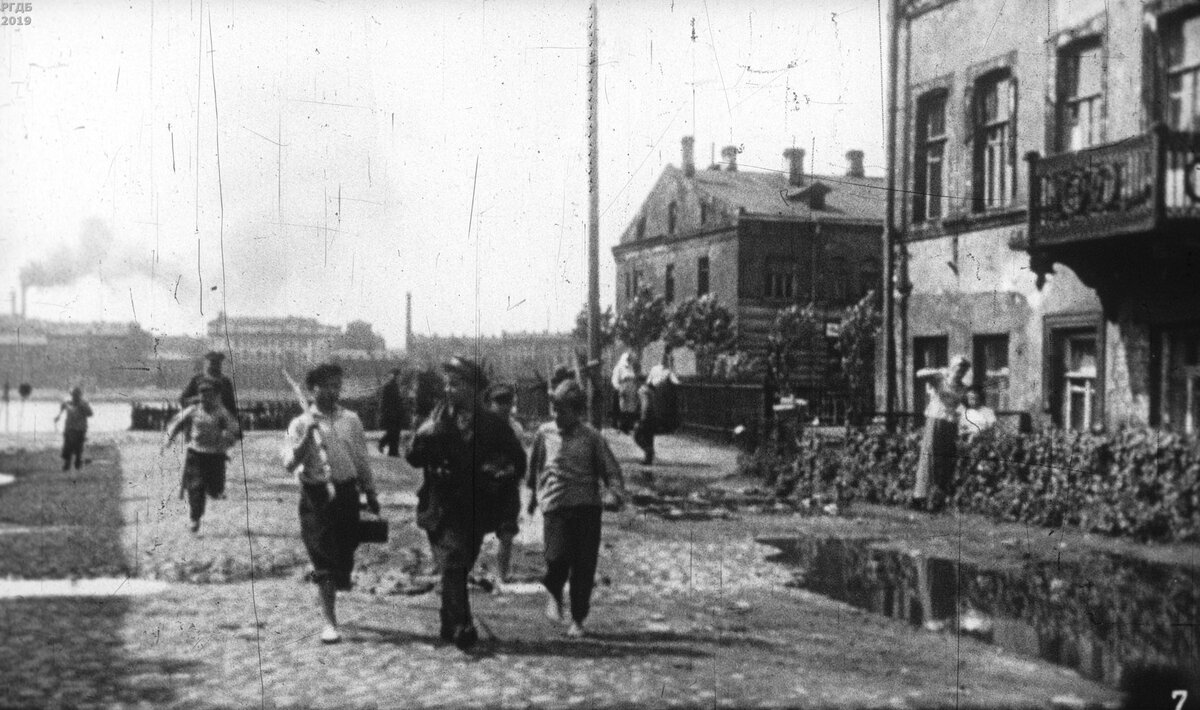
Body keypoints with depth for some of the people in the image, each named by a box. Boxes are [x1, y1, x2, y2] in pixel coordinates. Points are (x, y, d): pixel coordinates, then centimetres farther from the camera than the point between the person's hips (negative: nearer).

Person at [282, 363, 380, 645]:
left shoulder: (351, 420, 7)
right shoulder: (301, 424, -2)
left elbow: (362, 459, 14)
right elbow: (290, 463, -11)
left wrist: (370, 494, 15)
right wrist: (308, 435, -21)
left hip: (346, 492, 3)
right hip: (316, 494, -3)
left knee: (345, 555, 8)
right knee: (325, 562, -3)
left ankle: (324, 593, 39)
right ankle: (330, 622, 3)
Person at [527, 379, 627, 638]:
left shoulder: (591, 437, 1)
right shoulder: (545, 433, 7)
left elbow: (610, 467, 1)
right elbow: (535, 464, 22)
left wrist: (617, 488, -17)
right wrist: (535, 492, 29)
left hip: (587, 505, 0)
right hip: (555, 505, 0)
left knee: (585, 565, 0)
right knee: (558, 558, -15)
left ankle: (578, 619, 15)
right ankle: (553, 593, 20)